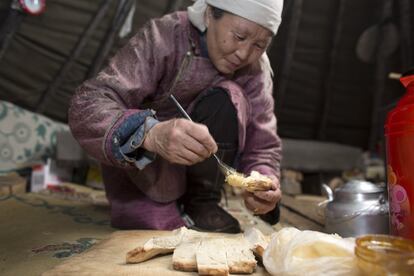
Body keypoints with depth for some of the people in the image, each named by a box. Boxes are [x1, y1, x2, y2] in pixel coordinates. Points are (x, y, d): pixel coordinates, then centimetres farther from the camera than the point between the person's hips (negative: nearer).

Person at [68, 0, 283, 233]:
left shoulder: (258, 70, -12)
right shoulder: (164, 37, -23)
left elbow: (264, 146, -12)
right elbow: (86, 105, -33)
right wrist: (150, 135, -52)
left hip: (196, 172, 3)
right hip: (135, 166, -2)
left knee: (227, 98, -24)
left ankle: (202, 203, -12)